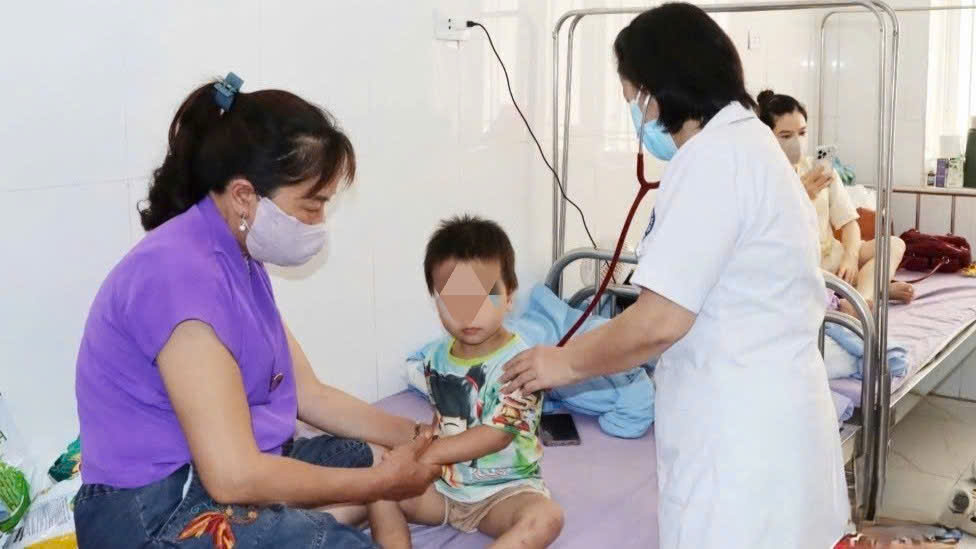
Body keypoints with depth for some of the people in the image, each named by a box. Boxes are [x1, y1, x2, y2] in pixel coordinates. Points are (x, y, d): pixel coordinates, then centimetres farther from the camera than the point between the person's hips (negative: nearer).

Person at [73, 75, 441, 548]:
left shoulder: (241, 260, 8)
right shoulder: (182, 273, -23)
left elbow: (309, 394, 13)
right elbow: (235, 477, -27)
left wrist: (417, 435, 4)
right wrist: (379, 482, -16)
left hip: (219, 476, 10)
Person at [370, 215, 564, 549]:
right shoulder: (436, 360, 1)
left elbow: (496, 435, -22)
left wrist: (428, 454, -22)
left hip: (504, 489, -5)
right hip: (442, 484, 6)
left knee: (546, 517, -32)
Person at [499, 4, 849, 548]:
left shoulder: (713, 156, -18)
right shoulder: (753, 142, 14)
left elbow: (660, 321, -21)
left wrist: (566, 362, -5)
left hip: (740, 436, -10)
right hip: (771, 416, 10)